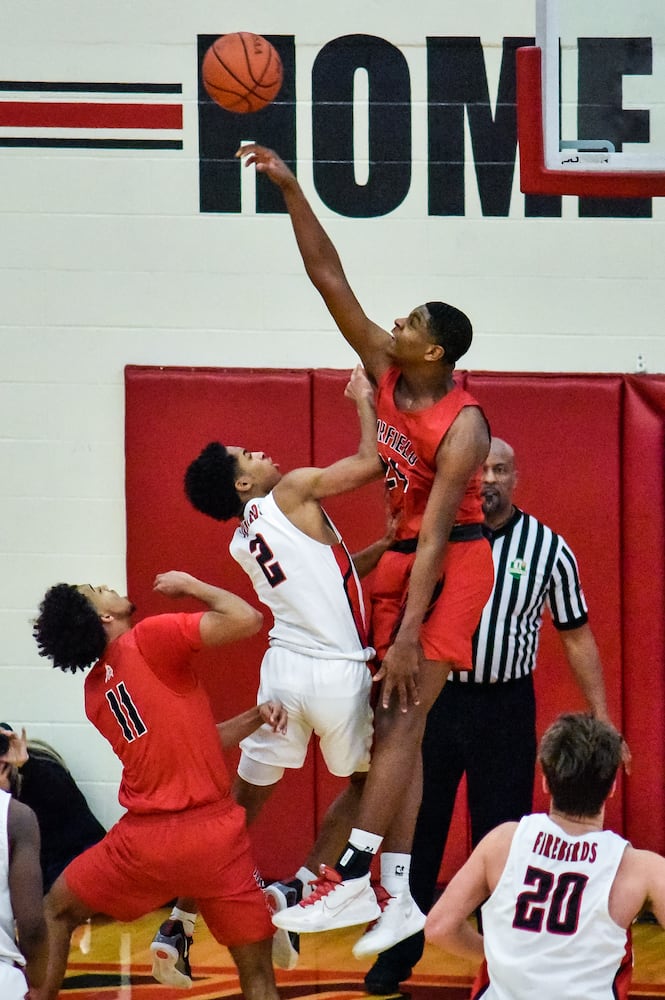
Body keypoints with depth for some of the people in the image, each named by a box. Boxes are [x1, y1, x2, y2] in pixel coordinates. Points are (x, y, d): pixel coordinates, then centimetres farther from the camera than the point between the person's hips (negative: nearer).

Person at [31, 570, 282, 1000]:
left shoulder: (94, 692, 12)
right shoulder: (149, 639, -7)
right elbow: (246, 619, -15)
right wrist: (190, 585, 1)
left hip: (143, 840, 4)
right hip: (214, 836, -4)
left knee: (56, 913, 28)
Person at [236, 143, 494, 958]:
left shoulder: (462, 429, -23)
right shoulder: (384, 366, -4)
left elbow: (435, 534, -26)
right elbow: (329, 277, -3)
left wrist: (408, 636, -29)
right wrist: (290, 189, -10)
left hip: (453, 562, -8)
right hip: (401, 555, 8)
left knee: (399, 719, -15)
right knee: (397, 727, 4)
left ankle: (350, 881, -20)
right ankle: (399, 897, 4)